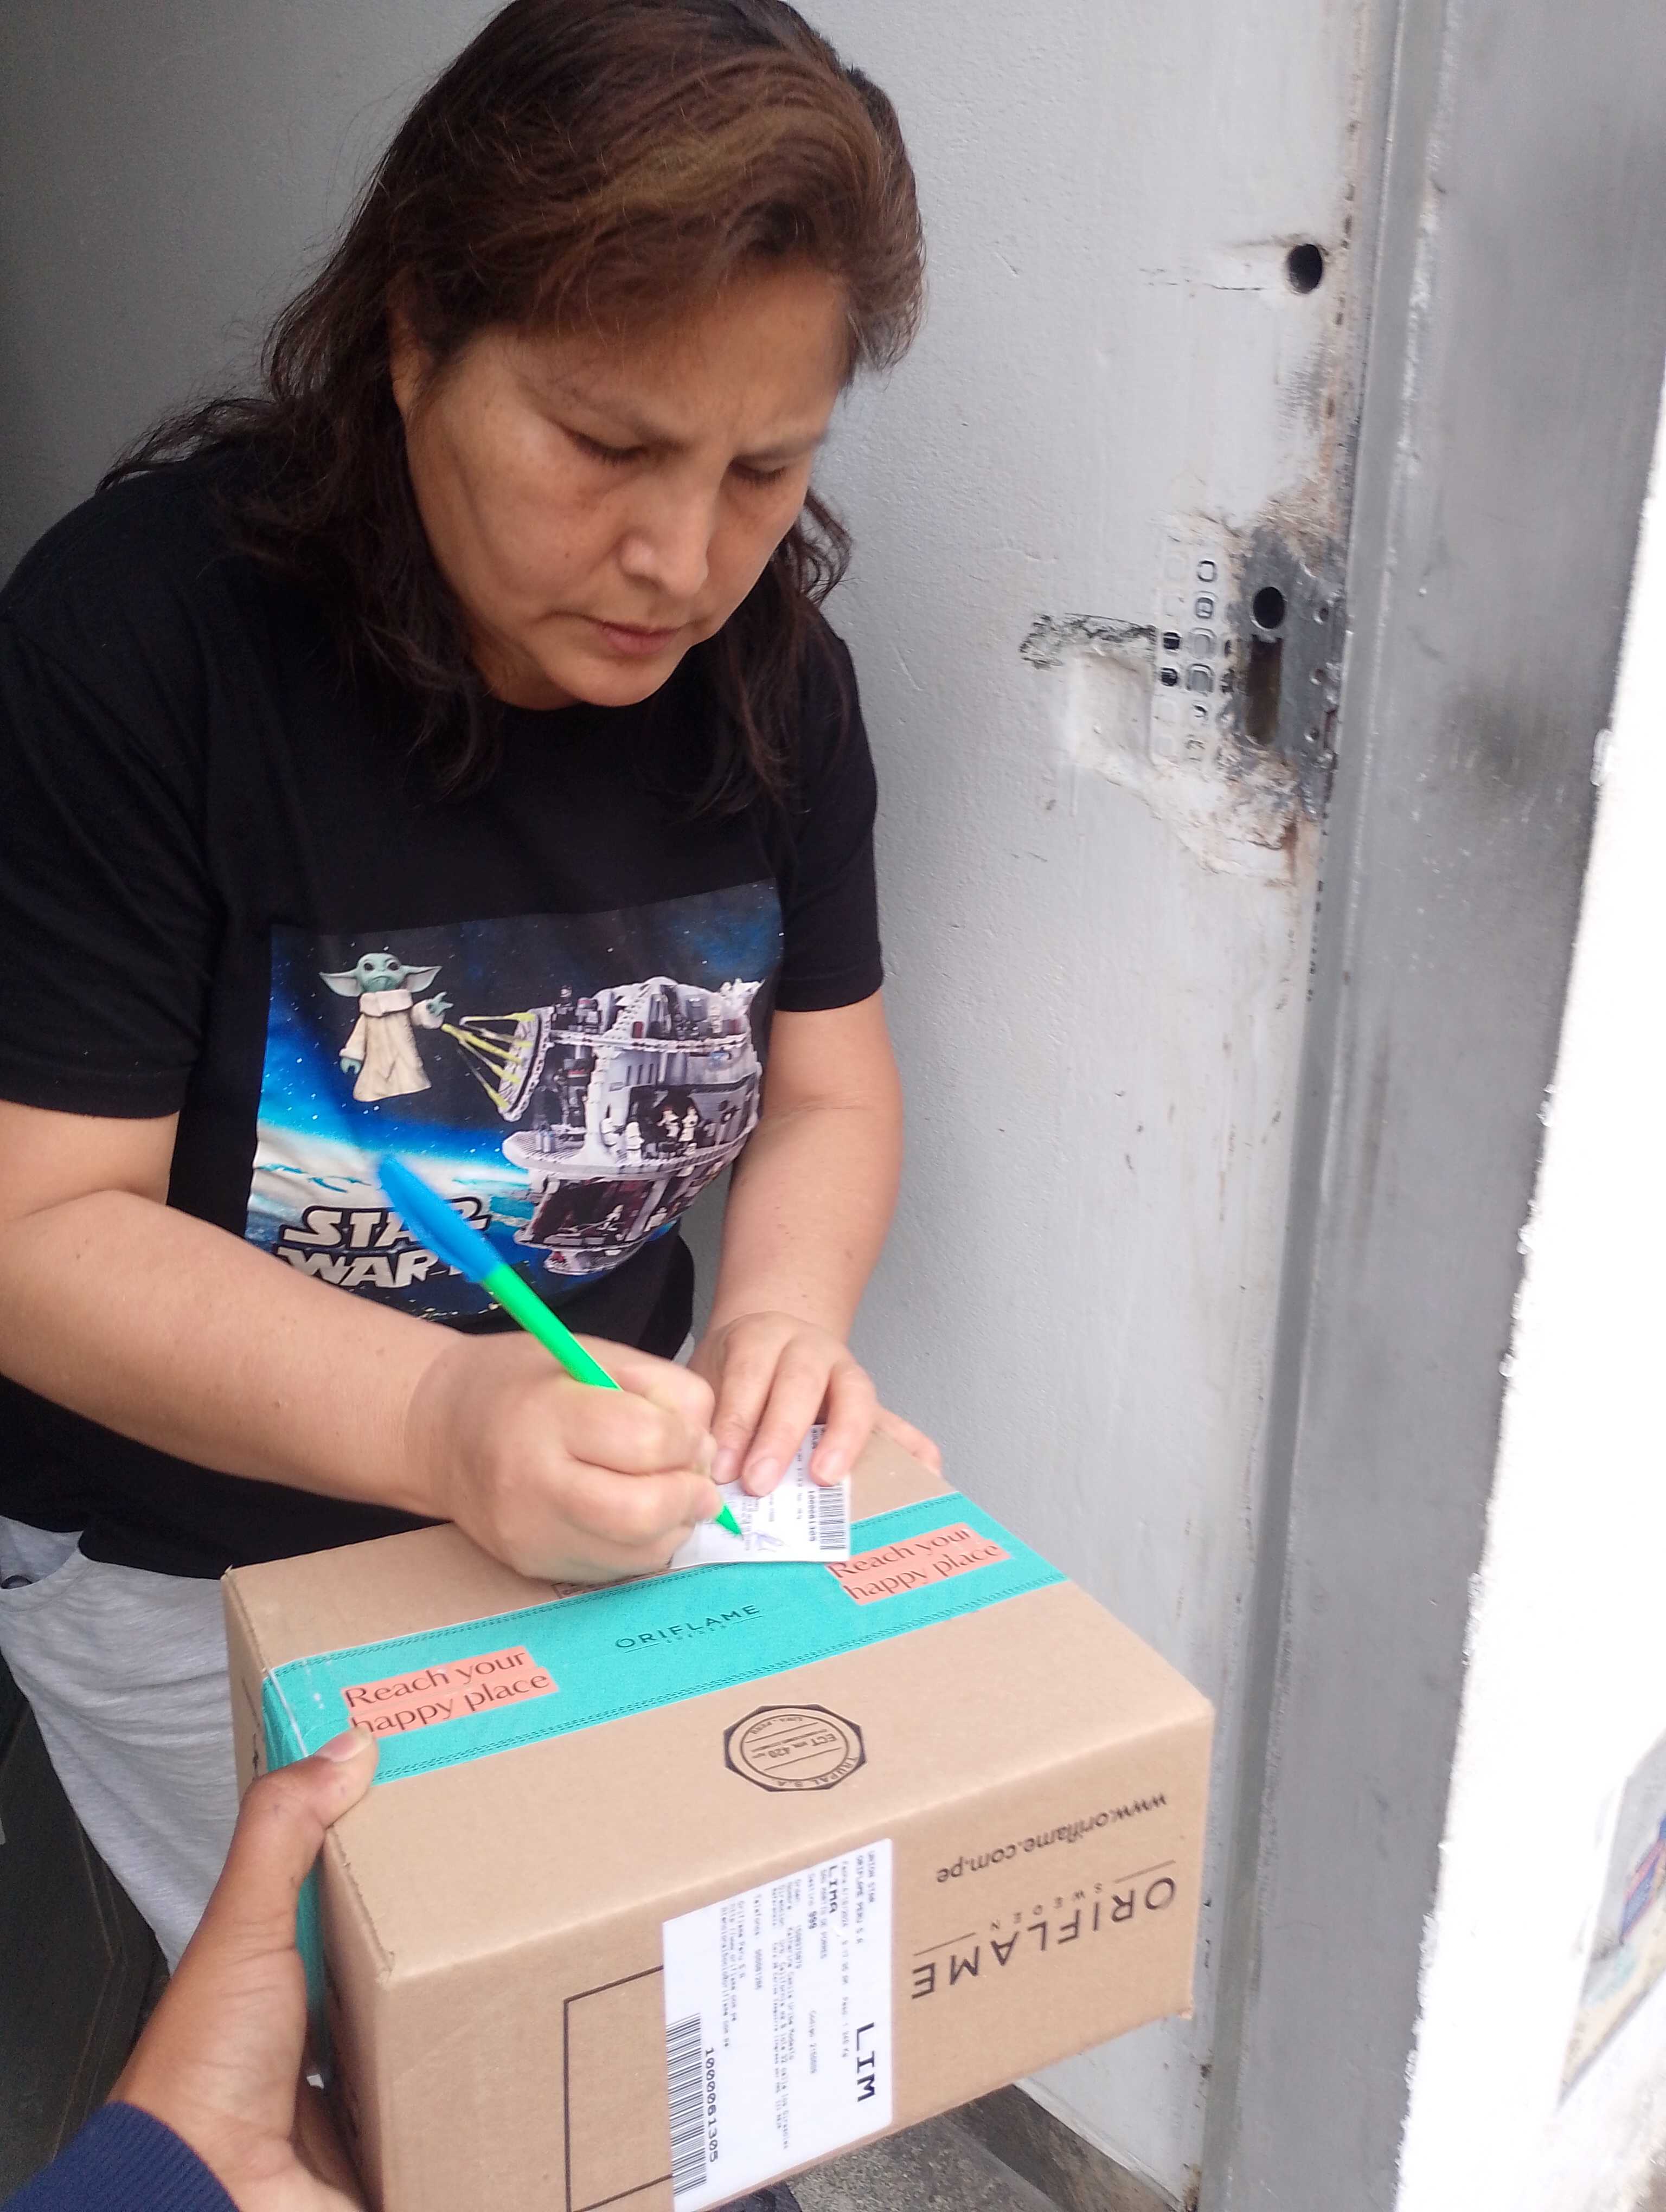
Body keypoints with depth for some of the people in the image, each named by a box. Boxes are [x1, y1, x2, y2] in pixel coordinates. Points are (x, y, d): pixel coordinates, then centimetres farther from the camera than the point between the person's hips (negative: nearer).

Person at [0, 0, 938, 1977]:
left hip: (580, 1510, 4)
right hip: (184, 1566, -3)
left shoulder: (770, 669, -8)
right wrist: (441, 1418, -40)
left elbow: (827, 1086, -1)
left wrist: (780, 1316, -23)